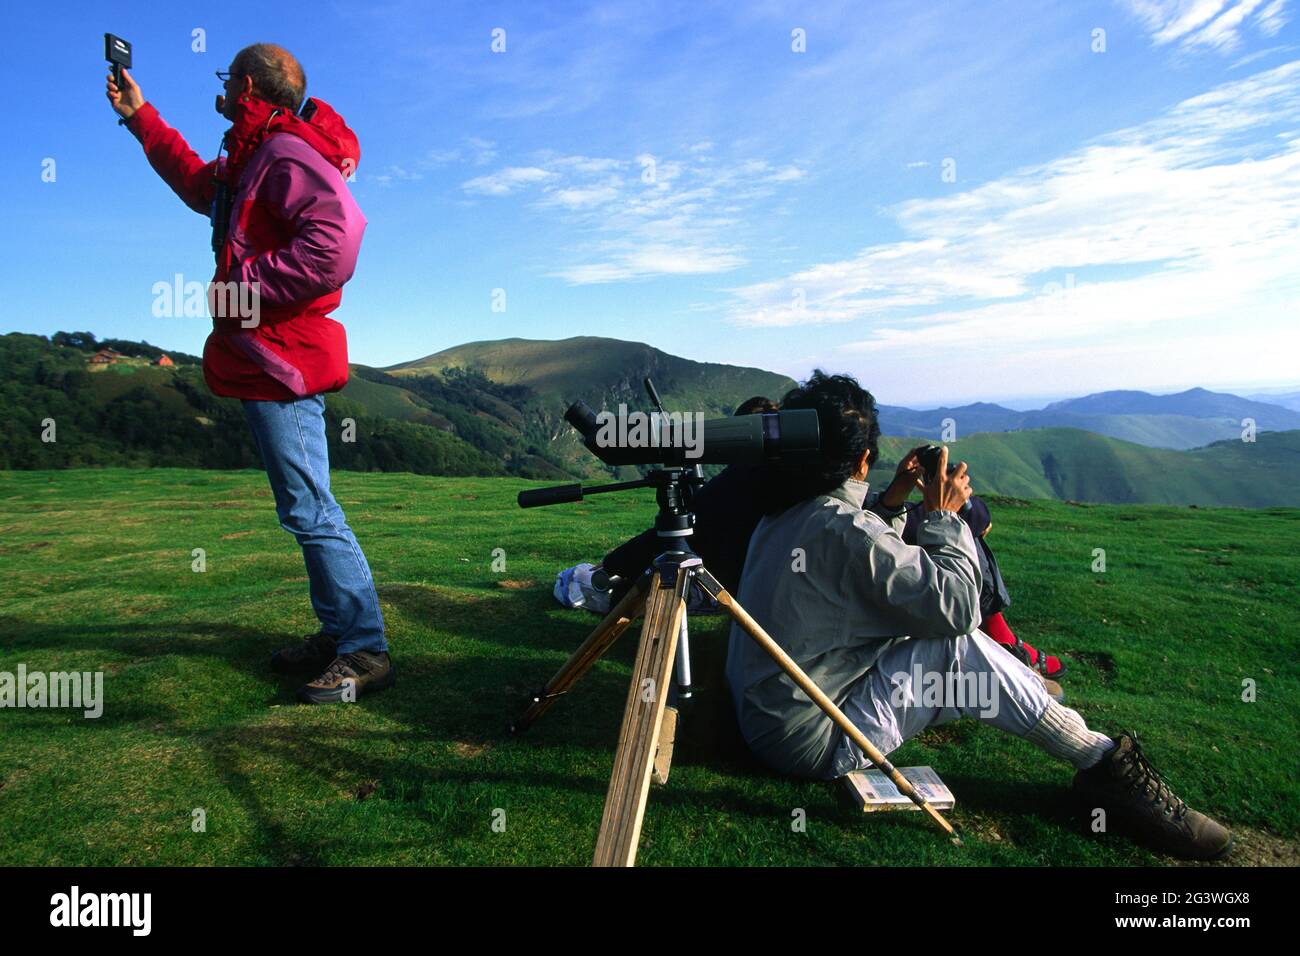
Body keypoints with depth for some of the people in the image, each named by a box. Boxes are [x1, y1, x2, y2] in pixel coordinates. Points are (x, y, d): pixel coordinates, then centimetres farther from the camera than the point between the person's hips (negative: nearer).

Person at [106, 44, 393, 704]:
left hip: (279, 357, -11)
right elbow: (198, 184, 44)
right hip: (270, 359, 11)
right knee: (307, 506, 12)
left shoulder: (285, 154, -11)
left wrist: (244, 286, -21)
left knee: (308, 509, -10)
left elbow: (336, 238, -29)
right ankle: (338, 634, 22)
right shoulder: (251, 160, 23)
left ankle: (365, 652, -3)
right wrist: (141, 119, 46)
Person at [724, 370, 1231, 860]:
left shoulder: (781, 517, 4)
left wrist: (895, 501, 14)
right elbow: (957, 607, -21)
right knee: (960, 646, -11)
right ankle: (1104, 764, -1)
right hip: (815, 744, -9)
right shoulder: (844, 528, -26)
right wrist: (942, 515, -8)